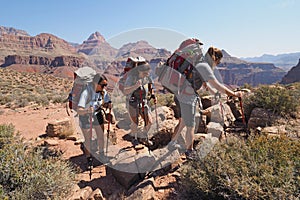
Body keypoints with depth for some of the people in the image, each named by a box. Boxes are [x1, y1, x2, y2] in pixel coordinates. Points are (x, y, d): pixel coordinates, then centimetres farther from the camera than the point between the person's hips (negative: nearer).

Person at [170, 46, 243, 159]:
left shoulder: (200, 64, 13)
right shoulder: (205, 67, -17)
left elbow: (204, 83, 24)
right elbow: (218, 86, -19)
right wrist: (234, 94, -9)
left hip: (180, 96, 10)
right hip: (187, 99, -9)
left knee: (182, 122, 26)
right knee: (190, 127, 8)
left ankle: (173, 143, 42)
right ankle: (189, 152, 26)